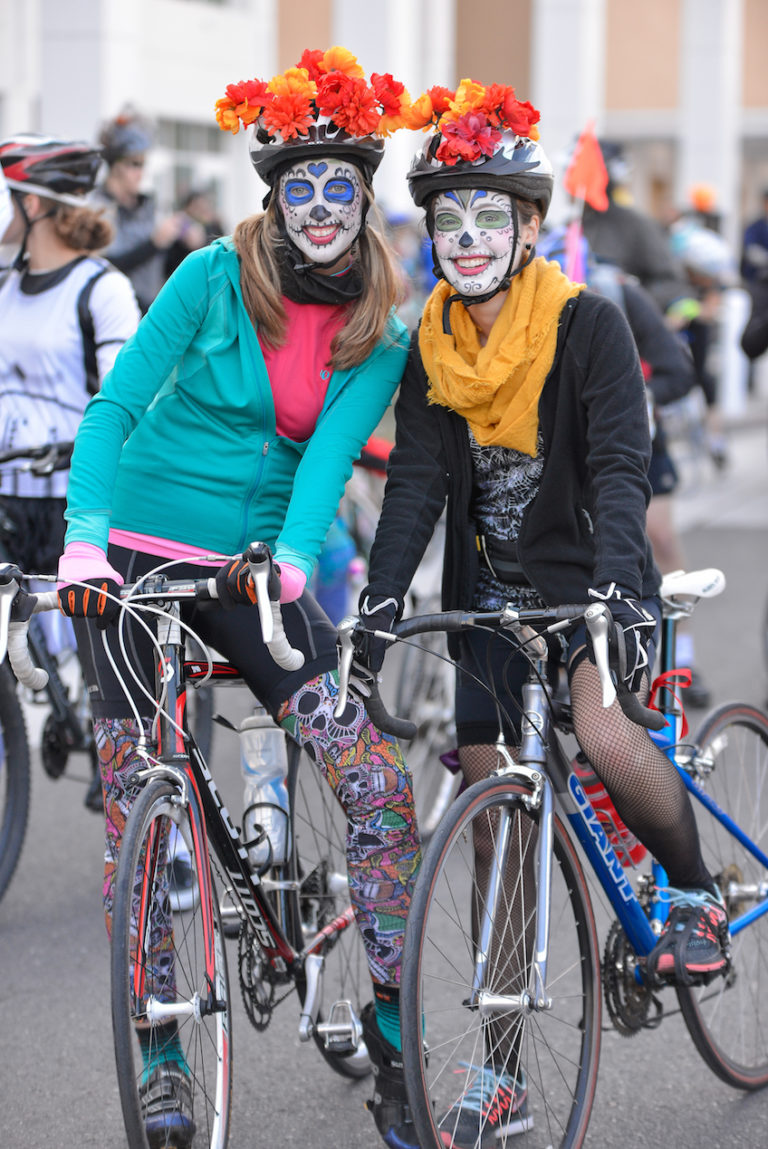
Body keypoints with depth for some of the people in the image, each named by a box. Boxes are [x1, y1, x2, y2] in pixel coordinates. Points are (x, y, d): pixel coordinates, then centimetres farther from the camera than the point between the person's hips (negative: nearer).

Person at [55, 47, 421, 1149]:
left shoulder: (381, 335, 0)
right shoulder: (214, 277, -7)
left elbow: (331, 451, -10)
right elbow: (114, 407, -9)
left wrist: (292, 559, -29)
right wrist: (83, 543, -22)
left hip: (257, 573, 2)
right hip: (134, 563, -2)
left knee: (380, 787, -12)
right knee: (137, 820, -3)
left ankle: (395, 1031, 1)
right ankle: (161, 1054, 12)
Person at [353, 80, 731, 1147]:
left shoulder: (589, 324, -11)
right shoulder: (433, 349, 1)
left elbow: (620, 466, -20)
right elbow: (416, 480, -5)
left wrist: (615, 585, -35)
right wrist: (382, 598, -20)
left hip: (589, 580, -4)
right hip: (489, 597, 4)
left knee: (603, 731, -33)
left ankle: (696, 895, -3)